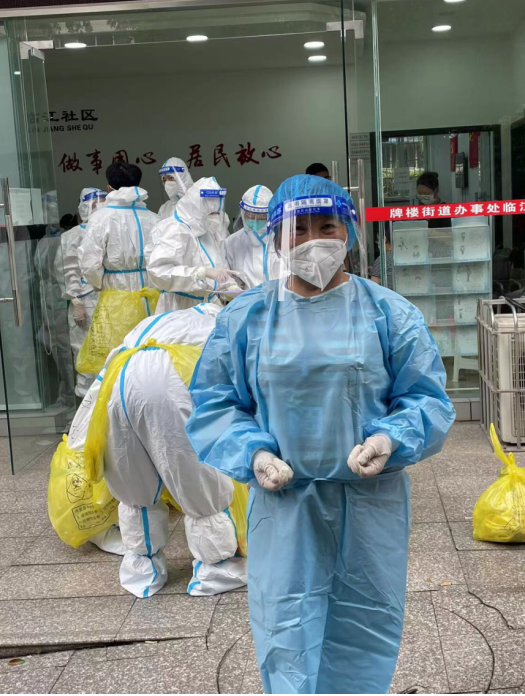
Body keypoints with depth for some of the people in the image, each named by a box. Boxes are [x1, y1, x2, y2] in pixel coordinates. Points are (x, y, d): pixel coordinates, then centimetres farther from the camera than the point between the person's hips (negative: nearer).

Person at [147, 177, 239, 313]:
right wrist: (204, 272, -34)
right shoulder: (176, 231, -17)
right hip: (181, 308, -7)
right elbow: (158, 270, -29)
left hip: (208, 304, 7)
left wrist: (231, 287, -4)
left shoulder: (208, 231, 8)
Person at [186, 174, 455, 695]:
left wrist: (391, 440, -17)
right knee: (287, 632, 3)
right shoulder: (244, 317, 1)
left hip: (371, 501, 1)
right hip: (284, 502, 0)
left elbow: (426, 397, 2)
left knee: (364, 627, 13)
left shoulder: (390, 313, 0)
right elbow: (213, 403, 5)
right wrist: (252, 454, -12)